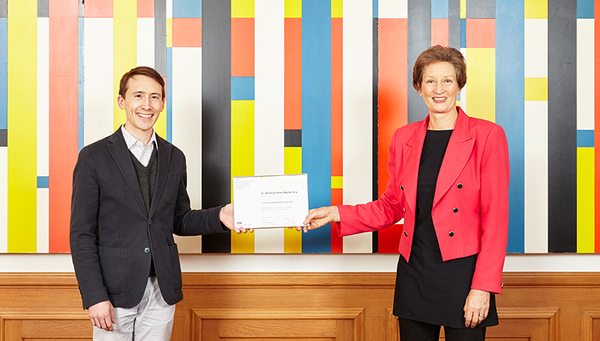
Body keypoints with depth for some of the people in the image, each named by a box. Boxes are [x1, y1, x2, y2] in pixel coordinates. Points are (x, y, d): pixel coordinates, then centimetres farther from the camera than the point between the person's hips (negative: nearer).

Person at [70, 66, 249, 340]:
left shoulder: (174, 158, 8)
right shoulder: (94, 157, -5)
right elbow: (81, 233, -6)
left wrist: (218, 216, -4)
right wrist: (94, 296, -13)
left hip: (162, 290, 4)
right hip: (116, 289, -3)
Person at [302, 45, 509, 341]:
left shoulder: (487, 136, -5)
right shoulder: (404, 138, 8)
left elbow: (496, 217, -7)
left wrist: (483, 287, -12)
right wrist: (335, 214, 5)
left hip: (464, 274, -3)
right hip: (414, 273, 4)